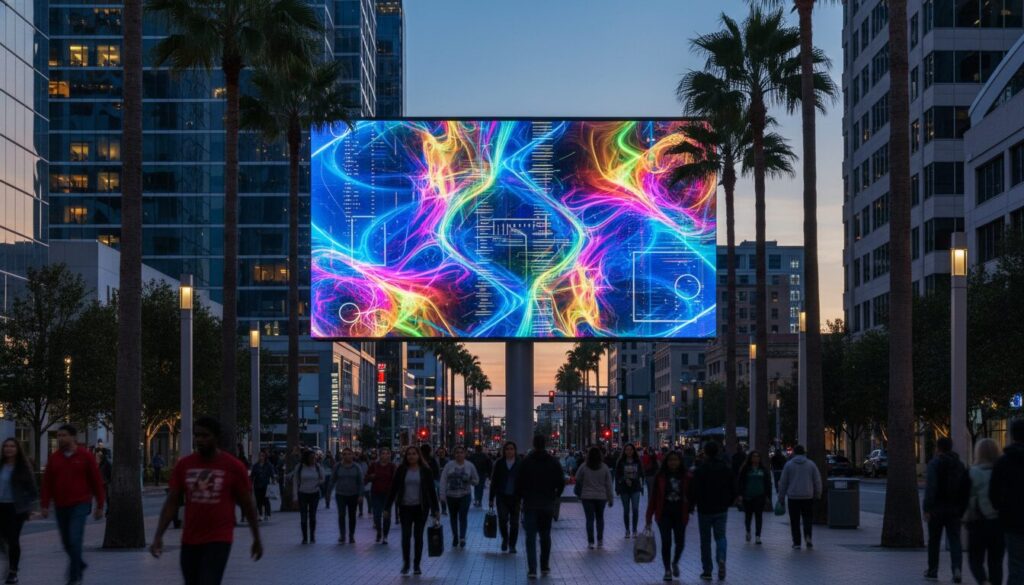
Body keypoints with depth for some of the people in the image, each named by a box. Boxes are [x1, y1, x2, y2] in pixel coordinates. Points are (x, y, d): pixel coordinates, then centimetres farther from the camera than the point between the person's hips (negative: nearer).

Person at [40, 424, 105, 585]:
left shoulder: (85, 456, -4)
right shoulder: (54, 458, 5)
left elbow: (96, 481, -1)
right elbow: (47, 483, 6)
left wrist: (100, 505, -1)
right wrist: (44, 505, -1)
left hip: (80, 505, -4)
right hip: (60, 506, 4)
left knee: (75, 540, -13)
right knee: (66, 542, 12)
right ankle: (78, 564, 37)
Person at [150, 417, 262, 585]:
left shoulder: (234, 467, -5)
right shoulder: (183, 465, 3)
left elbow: (248, 505, 3)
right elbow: (172, 503, 4)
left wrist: (257, 539, 8)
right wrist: (158, 536, -6)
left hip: (219, 540, -4)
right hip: (189, 541, 4)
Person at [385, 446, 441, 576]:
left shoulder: (425, 471, 0)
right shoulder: (401, 470, 2)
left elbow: (431, 491, 2)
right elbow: (393, 489, 4)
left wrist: (436, 509, -2)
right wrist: (388, 508, 1)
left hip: (421, 507, 0)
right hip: (405, 507, 0)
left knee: (418, 536, 4)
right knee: (406, 536, -6)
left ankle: (416, 566, 13)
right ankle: (405, 564, 10)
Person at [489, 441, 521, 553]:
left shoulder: (520, 464, -1)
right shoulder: (499, 464, 3)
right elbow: (494, 482, 6)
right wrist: (491, 499, 4)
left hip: (515, 497, 0)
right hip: (502, 497, 0)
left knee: (514, 522, 3)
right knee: (502, 519, -11)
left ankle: (512, 545, 16)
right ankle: (505, 538, 17)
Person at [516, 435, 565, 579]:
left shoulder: (526, 462, -6)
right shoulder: (553, 462, 1)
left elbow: (519, 482, -6)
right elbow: (561, 482, 1)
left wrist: (519, 498, 8)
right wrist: (555, 496, 16)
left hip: (530, 504, -3)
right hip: (548, 505, 3)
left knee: (531, 537, -3)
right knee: (545, 536, 17)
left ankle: (532, 569, -13)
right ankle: (545, 566, 23)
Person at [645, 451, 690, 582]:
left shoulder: (686, 477, -2)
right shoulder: (660, 477, -3)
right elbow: (653, 497, -2)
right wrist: (649, 518, -3)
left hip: (680, 514, 1)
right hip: (664, 514, -1)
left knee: (680, 542, 4)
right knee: (666, 542, -2)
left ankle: (675, 563, 35)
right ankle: (667, 570, 14)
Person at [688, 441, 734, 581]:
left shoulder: (700, 470, -13)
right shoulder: (726, 468, 2)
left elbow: (694, 491, -15)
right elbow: (733, 489, 7)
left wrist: (691, 506, 0)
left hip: (705, 510, -3)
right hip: (722, 510, 3)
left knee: (705, 541, 8)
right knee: (720, 536, 11)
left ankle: (707, 571, 10)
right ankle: (721, 558, -18)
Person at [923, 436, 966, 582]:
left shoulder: (934, 463, -9)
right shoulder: (959, 464, 10)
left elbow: (930, 487, -18)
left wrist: (927, 508, -17)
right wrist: (963, 509, 16)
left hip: (937, 508, -4)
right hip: (954, 509, 4)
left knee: (934, 540, 10)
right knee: (954, 540, 1)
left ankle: (932, 570, 19)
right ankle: (957, 568, -18)